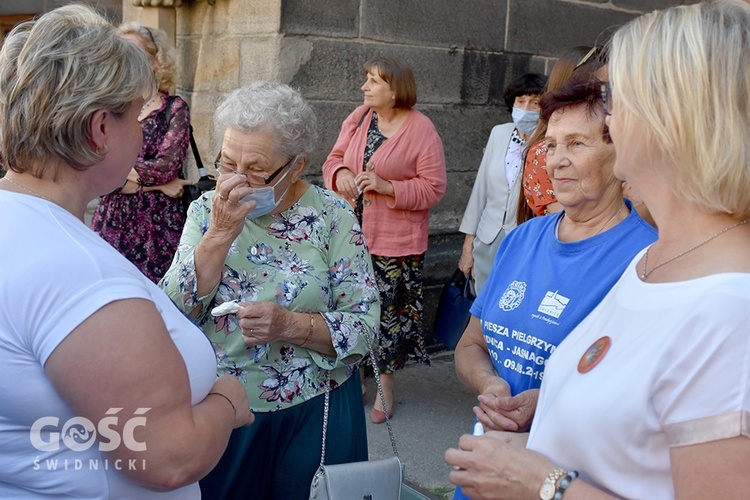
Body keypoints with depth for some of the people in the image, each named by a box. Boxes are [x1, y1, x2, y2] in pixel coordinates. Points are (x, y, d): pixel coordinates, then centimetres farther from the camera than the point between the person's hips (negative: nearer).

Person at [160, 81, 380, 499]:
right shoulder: (206, 211, -2)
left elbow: (365, 324, -12)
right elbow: (173, 313, -12)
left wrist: (290, 325, -27)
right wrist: (220, 234, -22)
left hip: (311, 415, -1)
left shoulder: (331, 215, -10)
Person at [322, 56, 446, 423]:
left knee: (389, 311, 4)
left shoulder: (421, 130, -10)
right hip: (353, 234, 5)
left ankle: (385, 383, 22)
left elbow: (433, 188, -11)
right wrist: (340, 173, -8)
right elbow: (335, 158, 15)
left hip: (395, 242, -5)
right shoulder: (359, 117, 5)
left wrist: (387, 187, -20)